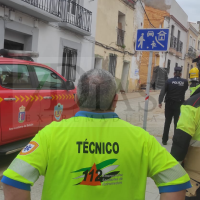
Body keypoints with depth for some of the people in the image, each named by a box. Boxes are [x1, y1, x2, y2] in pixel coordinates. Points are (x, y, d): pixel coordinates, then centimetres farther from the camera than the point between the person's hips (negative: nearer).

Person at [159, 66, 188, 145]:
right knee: (177, 123, 8)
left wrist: (160, 102, -7)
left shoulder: (169, 81, -5)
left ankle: (164, 140, 12)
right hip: (179, 105, 0)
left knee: (167, 122, 10)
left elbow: (163, 92, -9)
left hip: (169, 104, 1)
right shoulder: (185, 82, -3)